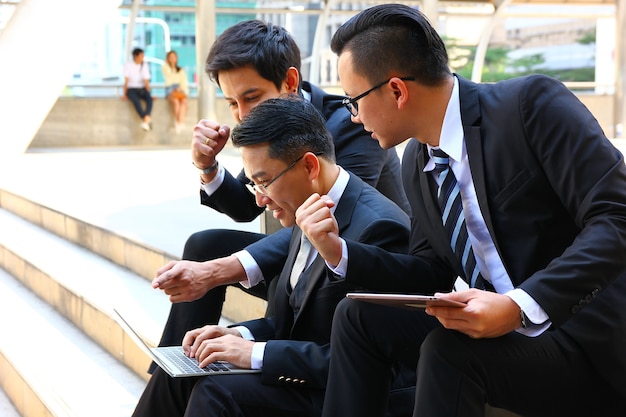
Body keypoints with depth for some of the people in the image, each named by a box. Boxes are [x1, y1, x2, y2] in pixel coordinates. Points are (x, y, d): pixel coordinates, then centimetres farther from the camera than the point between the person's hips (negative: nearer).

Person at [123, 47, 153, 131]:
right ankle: (146, 120, -54)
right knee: (136, 100, -37)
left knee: (149, 99, -31)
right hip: (131, 89, -3)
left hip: (142, 89, 4)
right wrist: (125, 94, -12)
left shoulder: (144, 66, 7)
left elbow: (146, 82, 3)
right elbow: (126, 81, -6)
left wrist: (149, 94, -7)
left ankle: (146, 118, -52)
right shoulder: (128, 65, -2)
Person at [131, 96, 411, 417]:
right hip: (305, 372, 9)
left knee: (218, 391, -23)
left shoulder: (377, 229, -23)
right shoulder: (309, 216, 7)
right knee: (176, 374, 1)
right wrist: (241, 335, -2)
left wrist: (257, 353, -23)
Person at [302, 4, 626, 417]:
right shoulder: (417, 163, 7)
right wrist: (341, 252, -3)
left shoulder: (533, 104, -16)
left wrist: (521, 306, -32)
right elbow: (435, 275, 13)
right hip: (510, 326, 8)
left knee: (449, 350, -29)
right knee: (359, 316, 2)